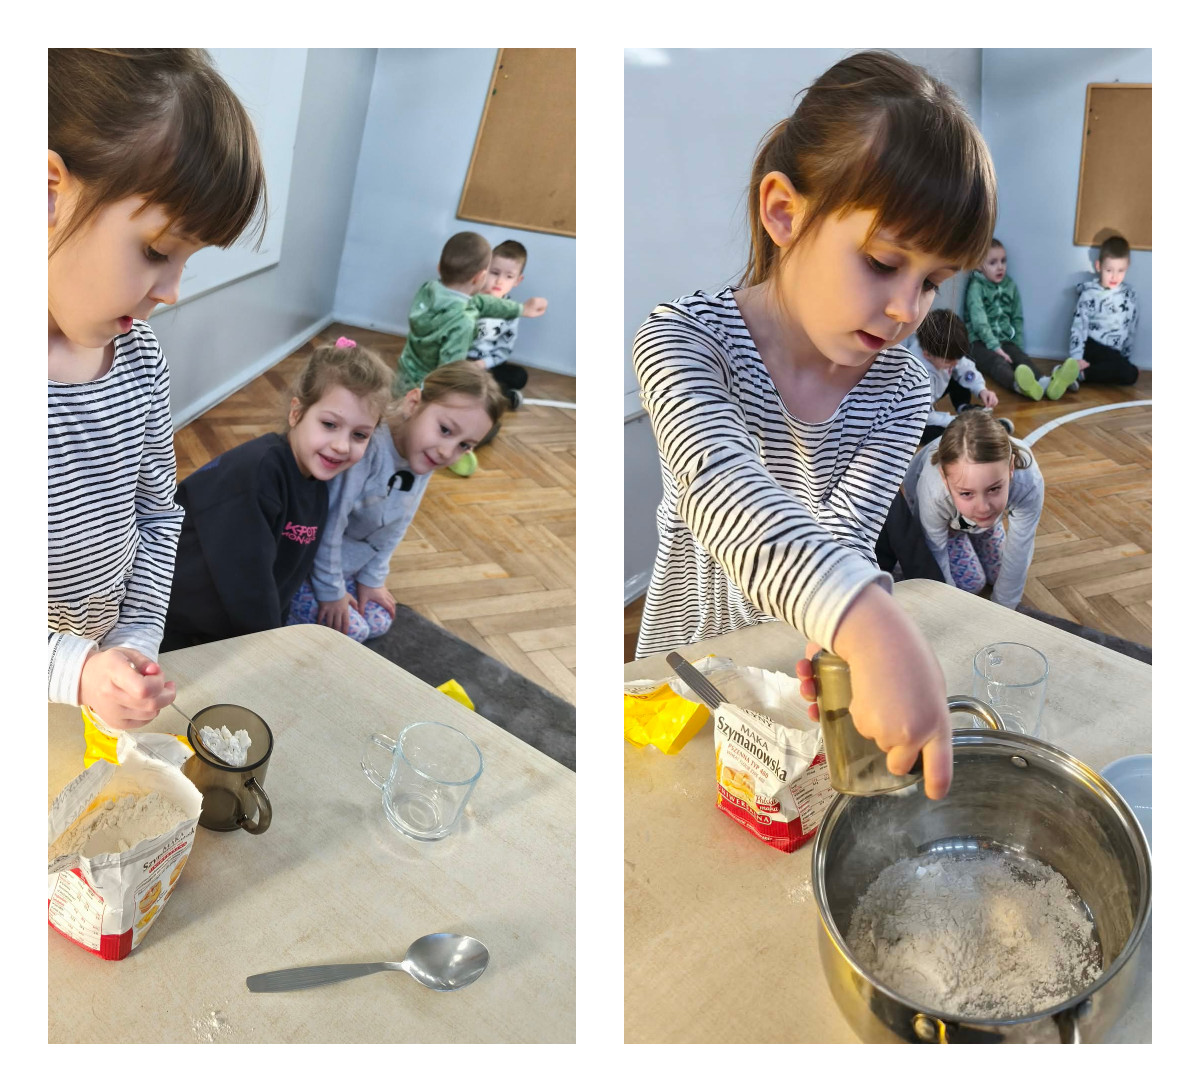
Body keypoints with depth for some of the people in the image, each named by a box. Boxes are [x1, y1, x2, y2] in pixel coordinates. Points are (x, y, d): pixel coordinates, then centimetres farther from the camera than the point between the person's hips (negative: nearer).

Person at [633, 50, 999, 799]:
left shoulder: (903, 392, -7)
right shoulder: (682, 341, -19)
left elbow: (844, 538, -16)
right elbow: (721, 487, -37)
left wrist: (845, 639, -39)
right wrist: (872, 627, -53)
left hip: (813, 665, 2)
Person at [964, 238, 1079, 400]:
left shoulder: (1011, 286, 13)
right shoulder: (976, 288, -6)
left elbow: (1017, 319, 17)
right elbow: (979, 321, -16)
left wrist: (1017, 347, 6)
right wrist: (995, 347, -25)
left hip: (1005, 341, 5)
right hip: (981, 343, -5)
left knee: (1022, 358, -25)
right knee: (998, 362, -34)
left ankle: (1047, 382, -57)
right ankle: (1020, 385, -69)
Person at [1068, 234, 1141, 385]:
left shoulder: (1130, 295, 7)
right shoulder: (1089, 294, -6)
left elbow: (1132, 328, 13)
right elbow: (1078, 326, -10)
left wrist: (1125, 356, 11)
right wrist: (1077, 358, -18)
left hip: (1116, 353, 6)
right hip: (1094, 348, -6)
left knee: (1131, 374, -23)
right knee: (1129, 372, -26)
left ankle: (1082, 374, -24)